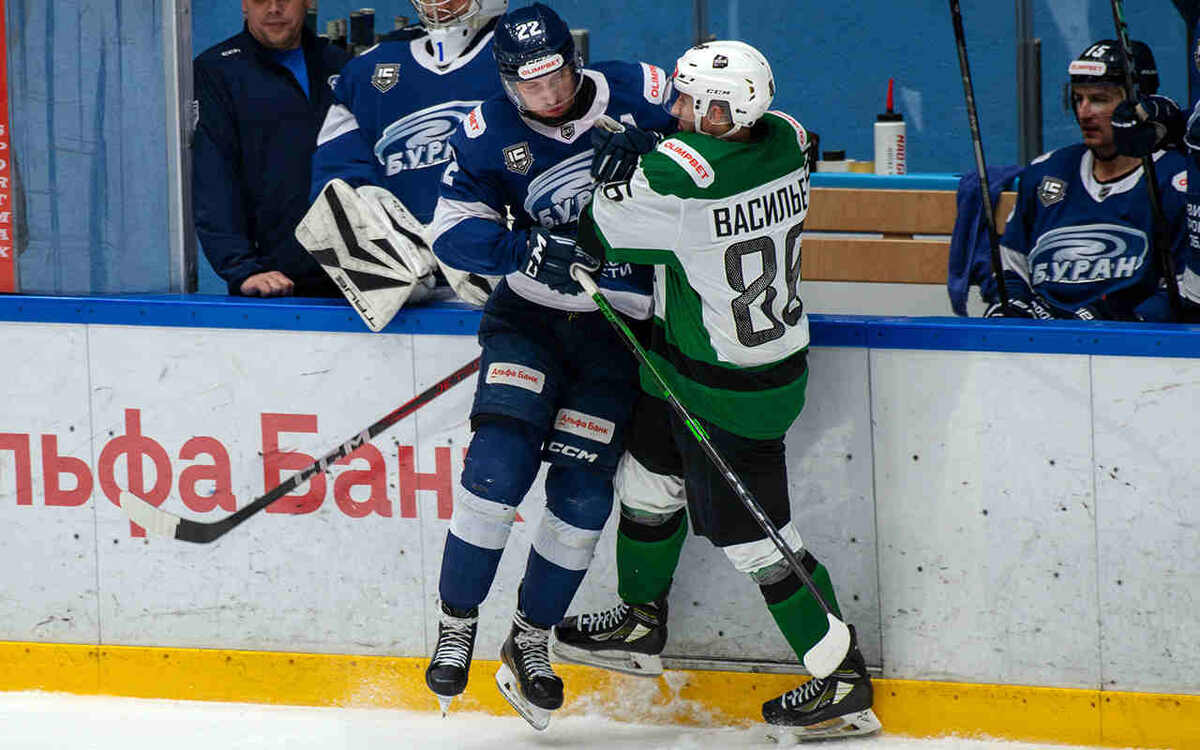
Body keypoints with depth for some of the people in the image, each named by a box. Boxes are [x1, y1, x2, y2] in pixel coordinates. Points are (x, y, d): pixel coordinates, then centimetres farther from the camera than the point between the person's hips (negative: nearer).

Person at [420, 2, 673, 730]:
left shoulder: (638, 96, -11)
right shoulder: (488, 133, -8)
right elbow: (454, 233, -10)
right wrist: (539, 252, -26)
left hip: (616, 324, 0)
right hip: (530, 314, 0)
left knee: (582, 494, -3)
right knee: (501, 461, -20)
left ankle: (531, 642, 17)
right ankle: (458, 625, -5)